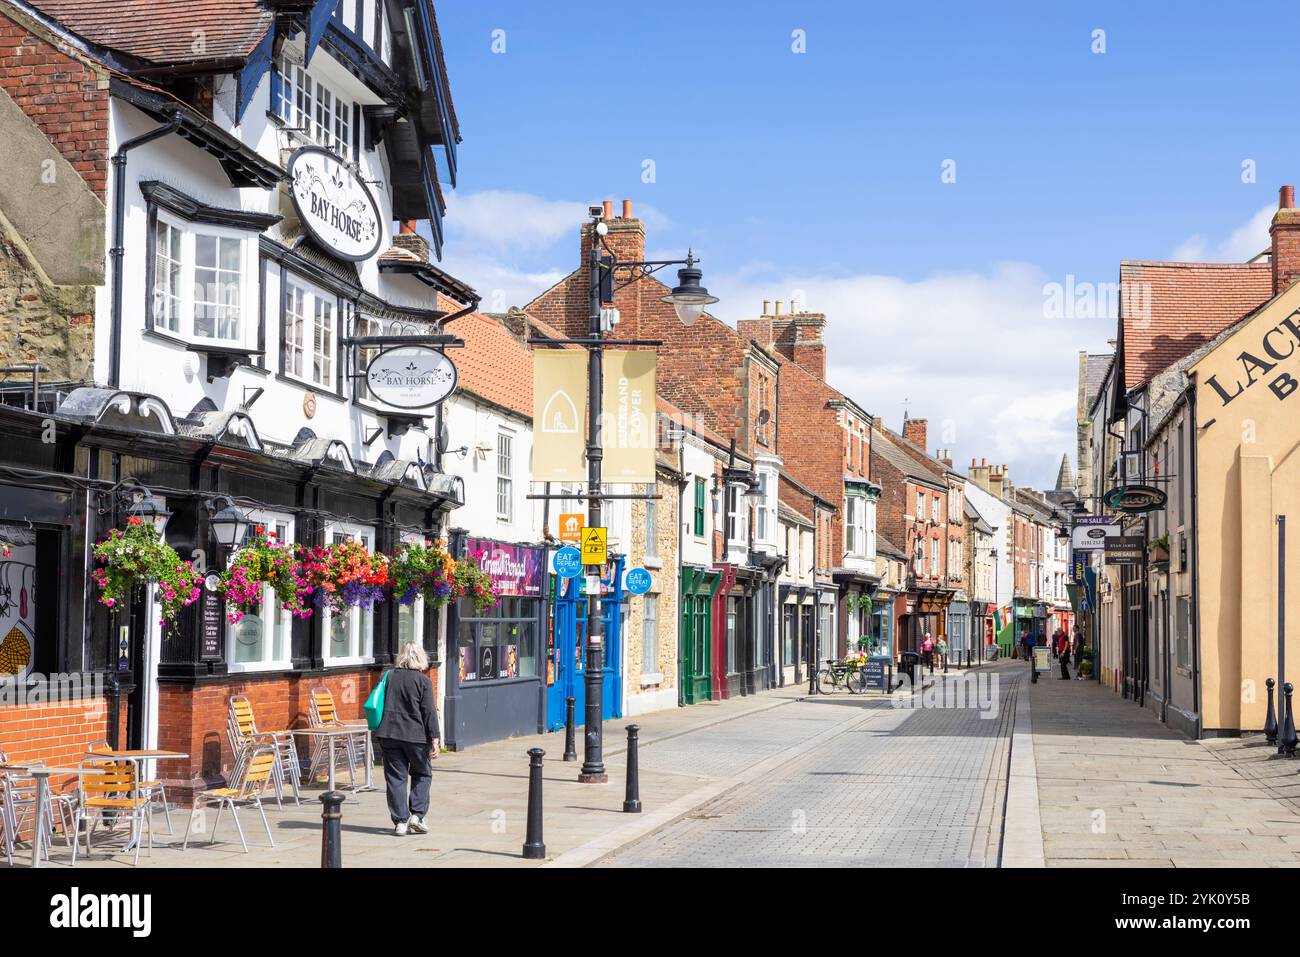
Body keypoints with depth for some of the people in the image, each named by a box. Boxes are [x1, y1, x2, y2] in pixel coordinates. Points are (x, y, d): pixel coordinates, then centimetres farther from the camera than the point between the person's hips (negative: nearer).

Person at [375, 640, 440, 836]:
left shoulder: (388, 677, 6)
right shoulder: (423, 681, -6)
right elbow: (429, 712, -9)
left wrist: (378, 733, 22)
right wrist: (434, 739, -7)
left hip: (388, 734, 3)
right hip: (415, 735, -3)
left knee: (395, 777, 6)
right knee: (422, 774, 14)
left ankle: (400, 821, 3)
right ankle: (417, 815, 3)